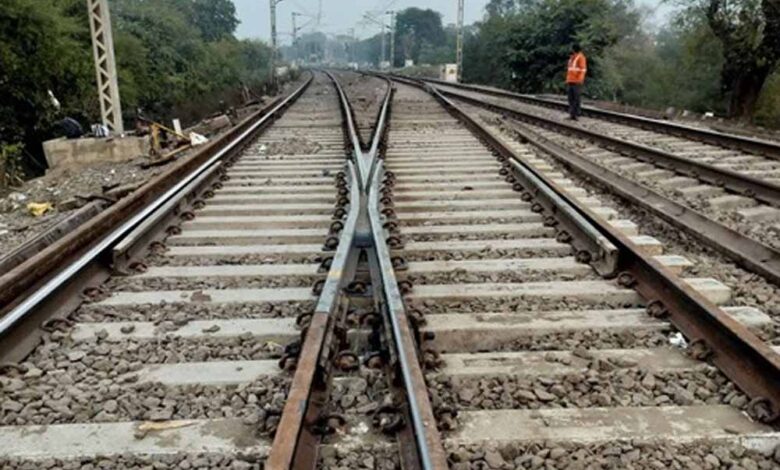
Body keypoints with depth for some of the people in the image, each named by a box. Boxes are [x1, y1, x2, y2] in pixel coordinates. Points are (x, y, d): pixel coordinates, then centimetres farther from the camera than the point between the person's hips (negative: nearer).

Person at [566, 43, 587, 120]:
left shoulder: (581, 57, -7)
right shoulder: (572, 57, 19)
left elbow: (583, 69, -12)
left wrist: (580, 80, -18)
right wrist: (567, 79, 18)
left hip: (577, 82, -8)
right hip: (570, 81, 8)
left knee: (577, 98, -6)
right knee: (571, 98, 7)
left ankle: (576, 114, -3)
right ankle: (571, 113, 10)